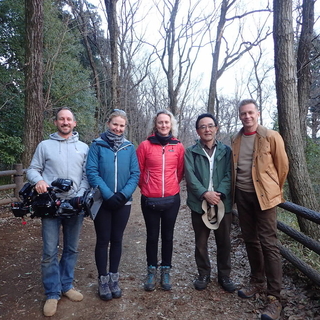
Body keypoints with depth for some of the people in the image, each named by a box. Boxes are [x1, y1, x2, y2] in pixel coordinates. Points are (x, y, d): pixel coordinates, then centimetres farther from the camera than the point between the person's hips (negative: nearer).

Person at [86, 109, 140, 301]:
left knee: (117, 240, 13)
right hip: (102, 201, -2)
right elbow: (92, 172, -11)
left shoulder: (129, 147, 4)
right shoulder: (97, 145, -2)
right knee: (103, 240, 8)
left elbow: (135, 174, -1)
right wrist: (108, 195, -19)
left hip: (123, 202, 2)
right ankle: (103, 280, 25)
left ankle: (114, 278, 29)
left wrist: (123, 194, -15)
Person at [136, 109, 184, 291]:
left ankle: (166, 270, 31)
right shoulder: (145, 145, -4)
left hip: (172, 198, 1)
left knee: (168, 236, 13)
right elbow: (138, 170, 4)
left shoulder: (178, 146, 1)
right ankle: (152, 271, 29)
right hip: (150, 199, -1)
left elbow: (180, 171, 11)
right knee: (152, 236, 11)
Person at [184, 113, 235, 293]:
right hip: (199, 204, 0)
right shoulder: (191, 152, 3)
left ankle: (224, 275, 30)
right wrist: (205, 194, -19)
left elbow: (229, 175, -2)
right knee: (201, 243, 12)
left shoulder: (226, 151, 6)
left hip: (223, 203, 1)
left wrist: (219, 194, -17)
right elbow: (190, 177, -7)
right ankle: (204, 275, 30)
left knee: (224, 242, 12)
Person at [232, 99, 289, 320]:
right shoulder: (236, 140, 9)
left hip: (264, 195, -5)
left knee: (268, 244, -4)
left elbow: (282, 166, 0)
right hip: (242, 195, 5)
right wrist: (235, 189, 14)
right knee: (250, 240, 14)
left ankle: (275, 297, 7)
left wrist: (275, 190, 8)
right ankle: (257, 282, 31)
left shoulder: (271, 137, -6)